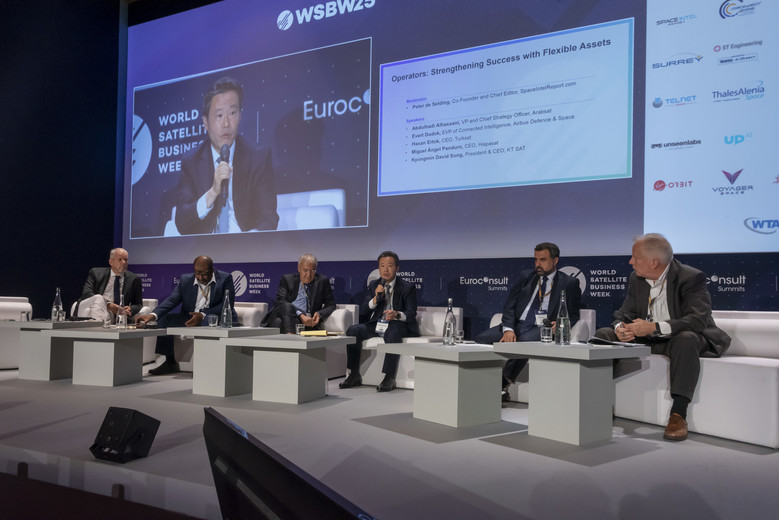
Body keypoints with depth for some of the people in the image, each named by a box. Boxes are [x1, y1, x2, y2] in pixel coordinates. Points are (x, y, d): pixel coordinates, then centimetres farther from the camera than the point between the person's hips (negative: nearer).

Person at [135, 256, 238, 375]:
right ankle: (170, 363, -3)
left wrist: (203, 315, -27)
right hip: (190, 318, 5)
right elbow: (172, 300, -4)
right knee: (165, 319, -9)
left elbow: (228, 305, -16)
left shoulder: (225, 279, -7)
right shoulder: (185, 279, 5)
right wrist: (153, 315, -23)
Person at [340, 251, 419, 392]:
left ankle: (389, 378, -36)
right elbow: (362, 311, 3)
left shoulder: (408, 287, -1)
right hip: (376, 325, 5)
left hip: (399, 325, -5)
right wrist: (375, 298, -15)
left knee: (392, 333, -38)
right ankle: (355, 375, -12)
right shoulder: (374, 285, 12)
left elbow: (411, 314, -11)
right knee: (353, 330, -19)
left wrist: (397, 314, -34)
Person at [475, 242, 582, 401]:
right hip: (517, 324, 4)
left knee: (525, 342, -39)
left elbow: (573, 315, 7)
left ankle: (501, 386, -28)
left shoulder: (569, 283, 10)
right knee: (481, 339, -23)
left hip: (542, 328, -4)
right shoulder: (526, 276, 18)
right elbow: (510, 305, 10)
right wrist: (508, 329, -10)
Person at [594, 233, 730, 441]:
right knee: (603, 334, -6)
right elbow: (625, 312, 4)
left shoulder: (691, 278, -19)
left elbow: (697, 320, -30)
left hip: (684, 338, -6)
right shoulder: (636, 278, 1)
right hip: (646, 339, 6)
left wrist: (655, 327, -39)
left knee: (686, 339, -41)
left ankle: (678, 414, -39)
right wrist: (621, 327, -22)